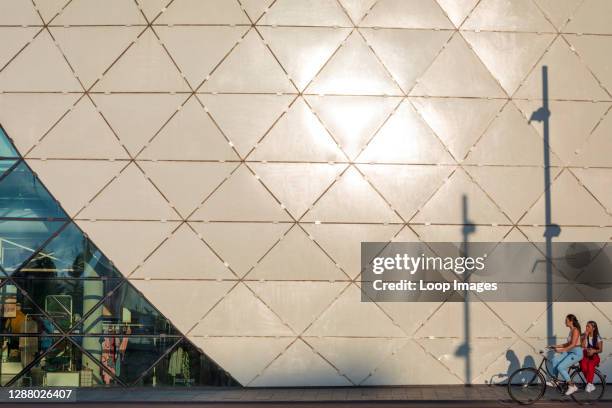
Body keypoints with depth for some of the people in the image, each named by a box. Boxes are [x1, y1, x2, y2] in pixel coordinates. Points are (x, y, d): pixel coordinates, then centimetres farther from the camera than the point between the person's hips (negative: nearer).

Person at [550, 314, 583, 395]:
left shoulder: (575, 330, -15)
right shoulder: (571, 330, 14)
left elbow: (573, 345, -23)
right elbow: (568, 344, 19)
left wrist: (561, 350, -28)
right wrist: (556, 346, 12)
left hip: (576, 353, -9)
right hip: (570, 352, 9)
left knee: (560, 367, -18)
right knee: (554, 360, -6)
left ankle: (572, 386, -6)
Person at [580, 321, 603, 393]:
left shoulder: (598, 338, 2)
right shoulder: (584, 336, 5)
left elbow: (600, 349, 0)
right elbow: (583, 346, -9)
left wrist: (594, 351, -19)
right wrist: (586, 336, -12)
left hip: (594, 356, -1)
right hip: (585, 356, 1)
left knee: (590, 365, -37)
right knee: (583, 365, -34)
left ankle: (589, 384, -28)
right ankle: (591, 385, -21)